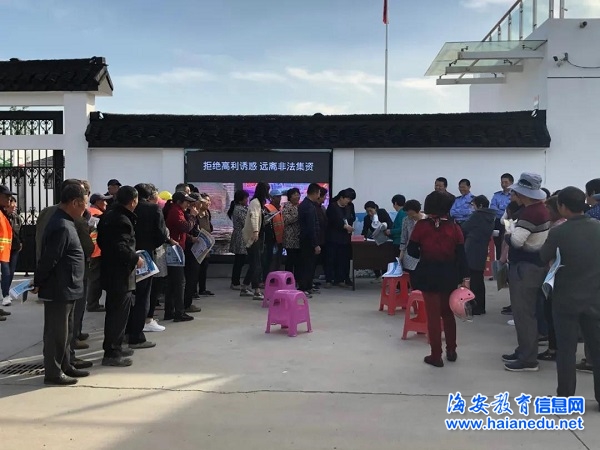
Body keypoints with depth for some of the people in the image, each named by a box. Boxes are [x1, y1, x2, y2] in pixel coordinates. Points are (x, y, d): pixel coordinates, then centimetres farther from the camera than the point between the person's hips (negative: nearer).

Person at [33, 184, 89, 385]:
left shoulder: (63, 221, 11)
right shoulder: (62, 227, -23)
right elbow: (49, 259, -22)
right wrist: (38, 283, -10)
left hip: (66, 288, 10)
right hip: (59, 289, -10)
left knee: (65, 331, 18)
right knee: (56, 332, 1)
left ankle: (64, 366, 28)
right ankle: (53, 372, 12)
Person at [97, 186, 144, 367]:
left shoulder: (109, 215, 10)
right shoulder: (122, 220, -21)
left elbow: (102, 241, 17)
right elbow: (121, 248, -28)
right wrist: (136, 258, -14)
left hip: (110, 271, 11)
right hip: (120, 274, -11)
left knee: (114, 311, 20)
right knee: (119, 313, -2)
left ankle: (114, 346, 32)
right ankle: (111, 353, 4)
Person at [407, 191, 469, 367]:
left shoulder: (421, 226, -8)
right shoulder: (454, 227, -4)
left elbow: (411, 251, -5)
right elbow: (461, 255, -5)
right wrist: (465, 277, -2)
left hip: (428, 274, -2)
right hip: (449, 275, 2)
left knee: (433, 315, 5)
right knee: (448, 313, 20)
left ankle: (436, 356, 9)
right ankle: (451, 351, 27)